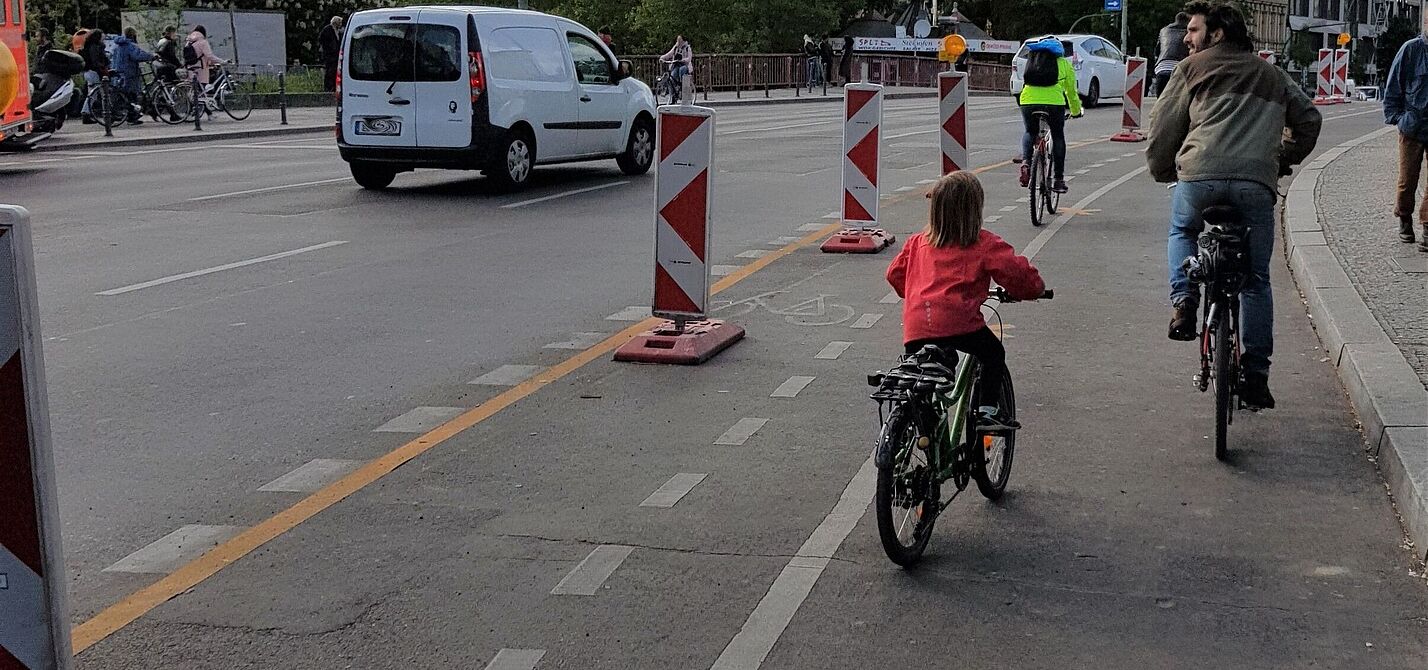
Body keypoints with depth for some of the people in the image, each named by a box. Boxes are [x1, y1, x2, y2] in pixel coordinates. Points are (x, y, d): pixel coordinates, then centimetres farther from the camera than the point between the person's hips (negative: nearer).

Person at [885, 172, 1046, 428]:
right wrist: (1034, 289, 20)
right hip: (958, 322, -3)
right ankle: (987, 411, 13)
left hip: (915, 328, 3)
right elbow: (1017, 272, -1)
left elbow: (895, 274, 27)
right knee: (994, 354, 20)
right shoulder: (985, 244, 4)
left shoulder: (918, 243, 18)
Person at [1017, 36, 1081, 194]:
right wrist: (1076, 111, 40)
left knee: (1030, 132, 27)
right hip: (1054, 103, -2)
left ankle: (1025, 161, -1)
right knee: (1058, 137, 18)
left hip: (1028, 102, 2)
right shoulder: (1064, 63, 19)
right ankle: (1058, 179, 17)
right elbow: (1071, 92, 24)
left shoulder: (1032, 58, 25)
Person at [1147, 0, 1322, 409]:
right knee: (1256, 281, 14)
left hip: (1200, 176, -2)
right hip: (1257, 182, 2)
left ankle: (1183, 301, 8)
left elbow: (1164, 127, 14)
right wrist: (1283, 161, 38)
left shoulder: (1193, 68, 16)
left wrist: (1161, 170, 30)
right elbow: (1309, 119, 29)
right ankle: (1256, 376, 14)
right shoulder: (1272, 76, 27)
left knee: (1182, 233, 32)